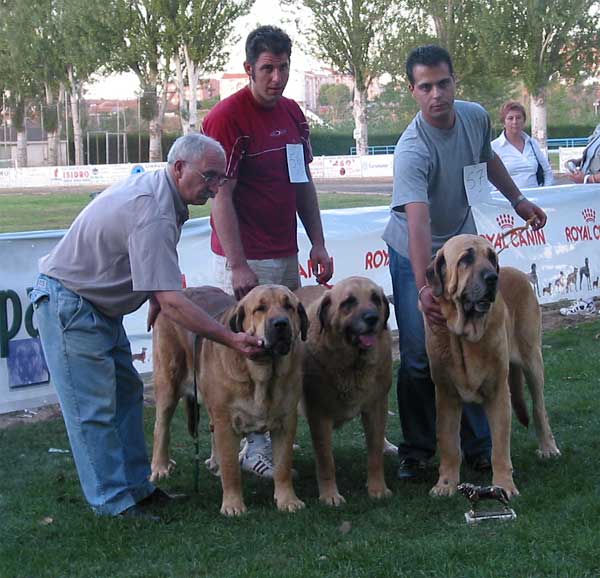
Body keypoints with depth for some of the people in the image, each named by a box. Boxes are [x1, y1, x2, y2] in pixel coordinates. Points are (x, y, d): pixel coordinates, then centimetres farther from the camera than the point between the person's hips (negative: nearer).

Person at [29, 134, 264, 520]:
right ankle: (113, 502, 0)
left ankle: (137, 486, 21)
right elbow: (170, 301, -34)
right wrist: (231, 339, -34)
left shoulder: (154, 187, 3)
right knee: (94, 407, -6)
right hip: (68, 305, -11)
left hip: (100, 306, 11)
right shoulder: (153, 216, -29)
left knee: (126, 393, 13)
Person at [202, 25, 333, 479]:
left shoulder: (293, 113, 11)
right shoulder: (227, 117, -12)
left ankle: (274, 436, 21)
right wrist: (237, 265, -20)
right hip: (247, 261, -8)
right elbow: (221, 196, -16)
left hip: (286, 255, 8)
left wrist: (318, 245, 11)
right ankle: (253, 447, 3)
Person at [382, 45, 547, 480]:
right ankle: (417, 449, 11)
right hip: (415, 256, -5)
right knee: (418, 357, -5)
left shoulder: (476, 117, -10)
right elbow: (417, 221, -43)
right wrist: (423, 287, -52)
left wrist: (518, 200, 20)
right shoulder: (412, 150, -31)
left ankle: (479, 446, 17)